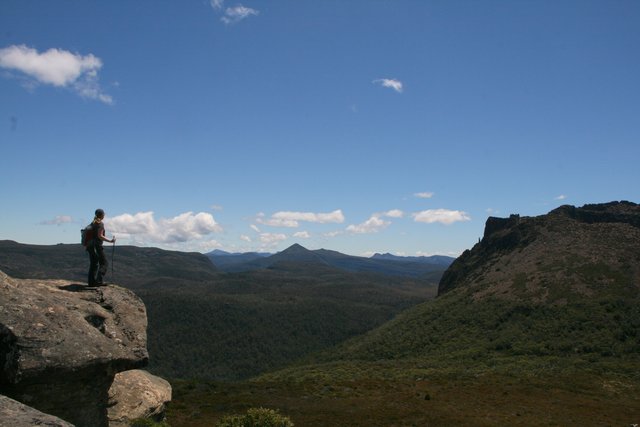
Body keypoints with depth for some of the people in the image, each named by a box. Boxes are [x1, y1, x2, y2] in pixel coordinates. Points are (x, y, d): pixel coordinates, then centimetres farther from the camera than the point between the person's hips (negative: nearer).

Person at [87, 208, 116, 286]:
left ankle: (91, 281, 14)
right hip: (97, 246, -9)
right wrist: (110, 241, -16)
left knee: (93, 264, 14)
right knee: (104, 264, -4)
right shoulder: (100, 224, -12)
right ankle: (99, 280, -15)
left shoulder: (92, 223, 13)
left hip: (91, 245, 9)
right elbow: (100, 236, -18)